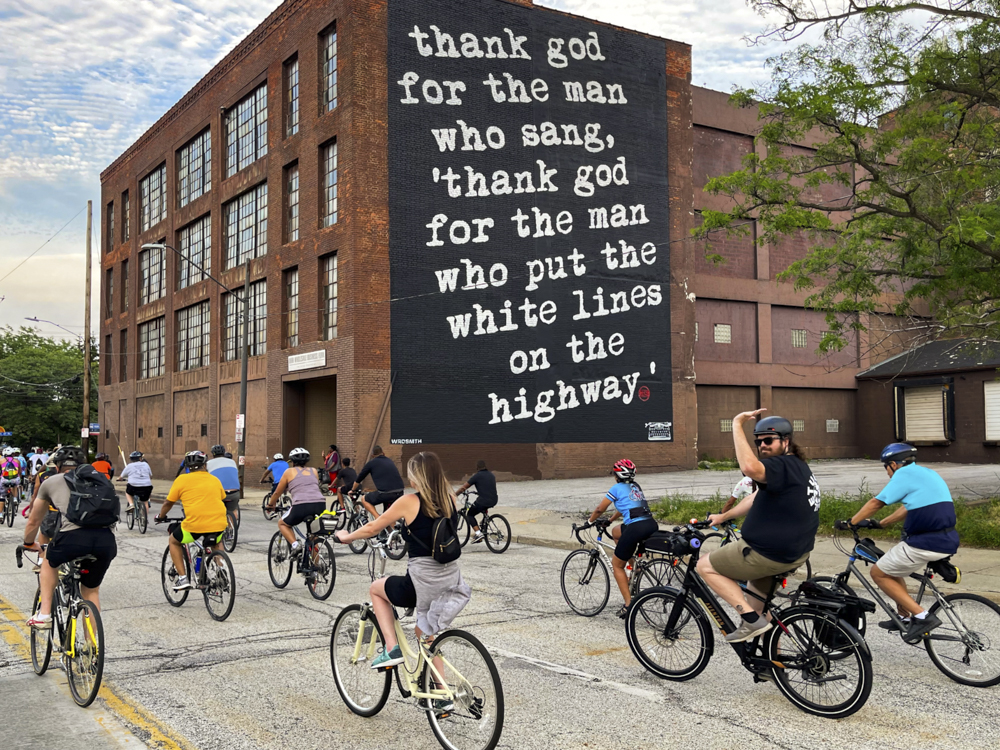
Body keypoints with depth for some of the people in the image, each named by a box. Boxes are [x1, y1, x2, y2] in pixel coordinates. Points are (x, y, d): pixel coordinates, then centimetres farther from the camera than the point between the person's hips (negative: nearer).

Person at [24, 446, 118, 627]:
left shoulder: (51, 482, 26)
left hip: (73, 537, -2)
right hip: (107, 540, 2)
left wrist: (29, 544, 58)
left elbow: (34, 521, 38)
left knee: (49, 562, 34)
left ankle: (44, 614, 26)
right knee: (92, 590, 25)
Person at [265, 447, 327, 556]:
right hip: (320, 505, 4)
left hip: (301, 506, -4)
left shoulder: (290, 472, 16)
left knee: (282, 523, 24)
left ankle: (295, 545, 0)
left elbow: (277, 492, 24)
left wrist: (270, 505, 42)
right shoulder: (314, 471, 25)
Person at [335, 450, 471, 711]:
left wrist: (345, 536, 19)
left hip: (422, 580, -6)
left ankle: (392, 648, 11)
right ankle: (441, 696, 26)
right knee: (426, 633, 26)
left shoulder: (410, 501, -10)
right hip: (451, 579, 6)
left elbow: (372, 528, 1)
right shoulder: (450, 500, 5)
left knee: (376, 589, 23)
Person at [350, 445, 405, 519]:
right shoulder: (389, 461, 23)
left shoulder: (371, 463, 10)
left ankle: (378, 518, 3)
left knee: (364, 500, 19)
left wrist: (352, 490, 39)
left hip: (385, 493, -5)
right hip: (400, 493, 5)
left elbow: (359, 479, 20)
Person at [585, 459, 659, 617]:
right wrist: (609, 520, 49)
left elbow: (600, 509, 11)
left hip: (635, 528, -7)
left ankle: (628, 604, 4)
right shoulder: (635, 487, 24)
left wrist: (589, 521, 29)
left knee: (616, 564, 11)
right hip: (652, 525, 7)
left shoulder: (617, 488, 5)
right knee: (616, 531, 32)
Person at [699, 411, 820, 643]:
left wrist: (737, 425, -35)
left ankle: (752, 619, -5)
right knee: (757, 593, 31)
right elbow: (757, 498, 21)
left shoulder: (784, 466, -20)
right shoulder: (797, 467, 14)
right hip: (796, 552, 11)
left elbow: (749, 467, -42)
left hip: (770, 553, -11)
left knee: (705, 565, 1)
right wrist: (724, 516, 23)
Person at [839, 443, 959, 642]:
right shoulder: (926, 473, 20)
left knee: (879, 573, 4)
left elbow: (876, 503, -5)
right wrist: (879, 524, 32)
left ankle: (922, 616, -1)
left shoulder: (905, 473, -7)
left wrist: (850, 523, 6)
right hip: (948, 541, 9)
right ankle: (905, 616, 31)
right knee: (892, 569, 25)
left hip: (926, 543, -9)